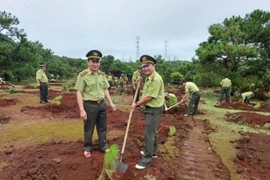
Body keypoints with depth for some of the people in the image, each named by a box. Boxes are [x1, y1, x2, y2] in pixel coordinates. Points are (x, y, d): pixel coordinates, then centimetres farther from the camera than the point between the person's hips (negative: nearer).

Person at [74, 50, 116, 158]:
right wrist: (82, 110, -18)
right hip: (89, 105, -5)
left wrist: (111, 102, 8)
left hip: (101, 104, 5)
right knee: (88, 129, 11)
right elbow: (79, 93, -14)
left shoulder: (102, 75, 5)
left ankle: (103, 147, 34)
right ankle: (87, 148, 32)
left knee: (102, 127, 16)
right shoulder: (83, 75, -13)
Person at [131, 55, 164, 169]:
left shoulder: (156, 78, -23)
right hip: (150, 108, 10)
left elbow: (149, 97, -24)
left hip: (154, 109, -10)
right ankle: (153, 152, 37)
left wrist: (137, 104, -13)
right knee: (153, 131, 21)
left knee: (148, 133, -3)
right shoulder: (149, 77, 9)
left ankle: (147, 158, 10)